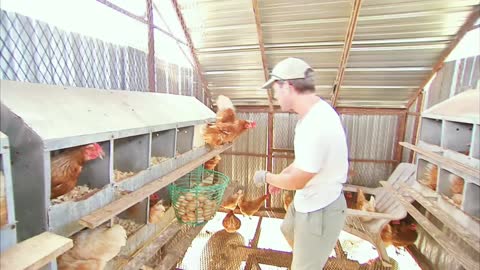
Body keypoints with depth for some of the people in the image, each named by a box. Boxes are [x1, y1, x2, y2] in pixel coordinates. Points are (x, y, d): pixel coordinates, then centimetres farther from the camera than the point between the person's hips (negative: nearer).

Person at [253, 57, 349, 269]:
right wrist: (280, 176, 12)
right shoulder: (316, 110, -4)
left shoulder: (316, 126, -35)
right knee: (288, 230, 34)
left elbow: (296, 182, -24)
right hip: (307, 202, 10)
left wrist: (267, 177, -7)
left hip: (320, 210, -10)